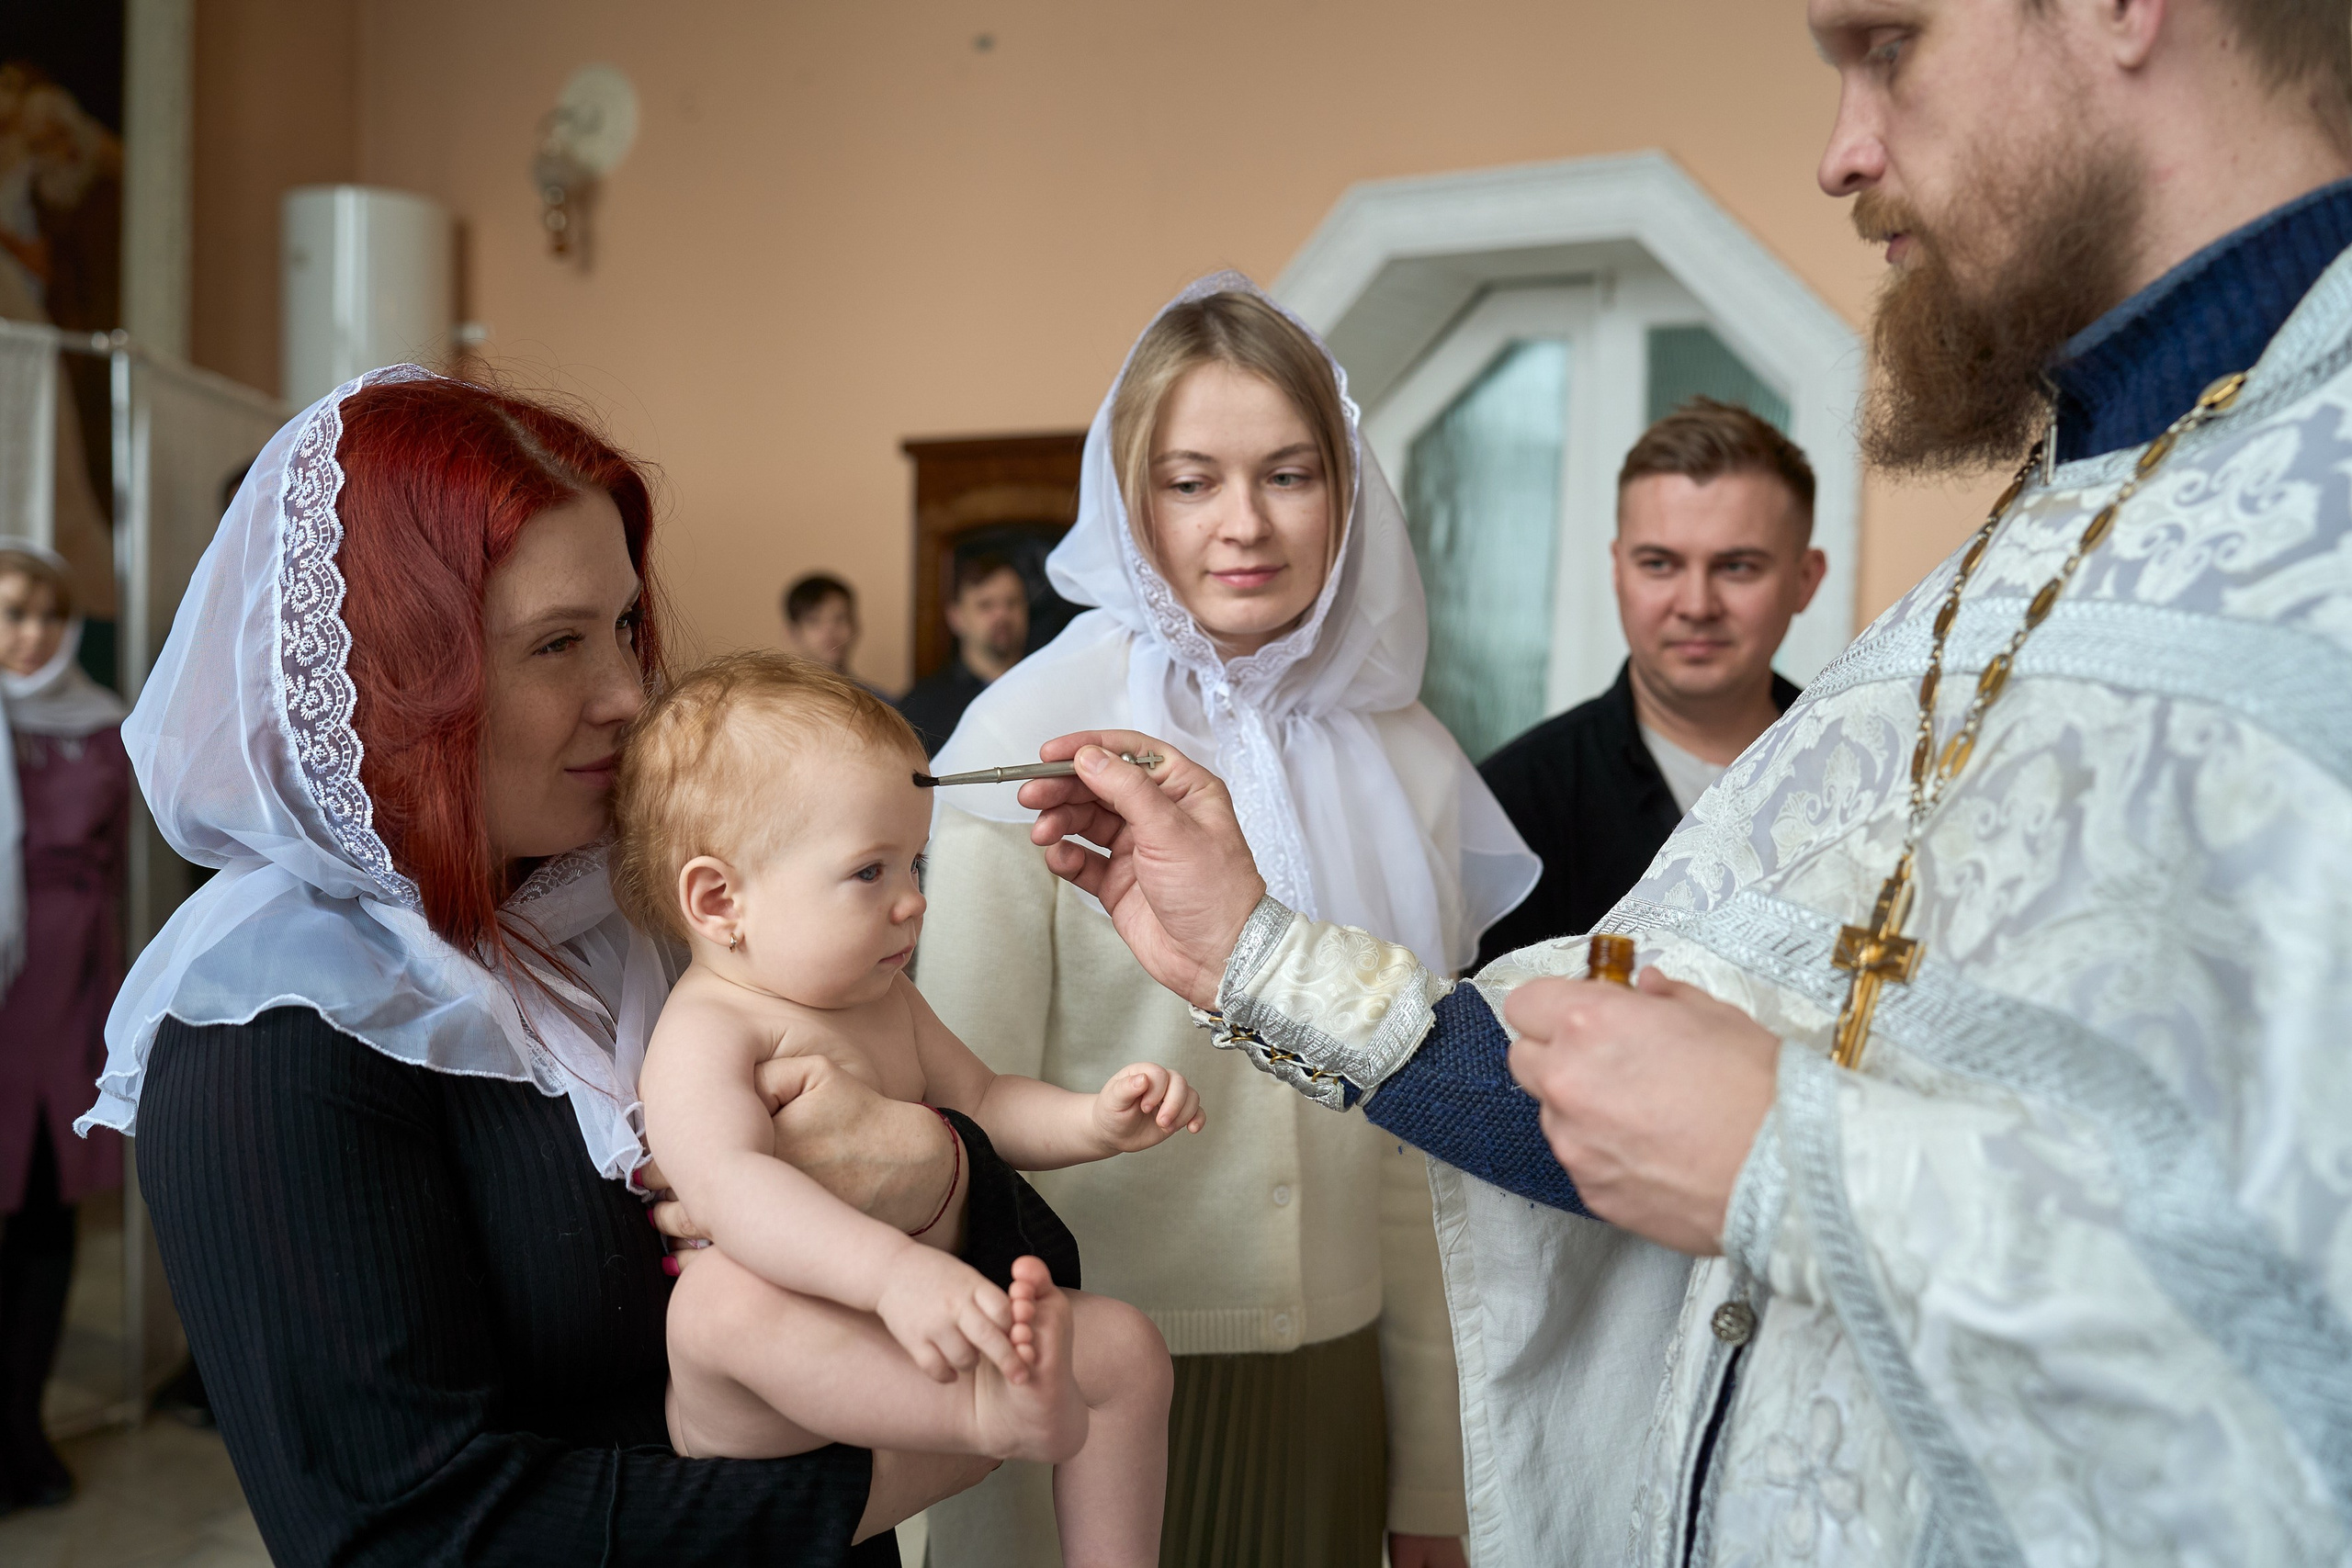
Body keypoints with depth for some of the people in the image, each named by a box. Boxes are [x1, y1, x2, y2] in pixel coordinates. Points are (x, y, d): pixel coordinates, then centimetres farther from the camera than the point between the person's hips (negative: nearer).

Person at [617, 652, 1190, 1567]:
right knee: (726, 1295, -38)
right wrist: (895, 1270, -48)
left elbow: (980, 1105, 24)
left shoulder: (884, 1004, 14)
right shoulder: (706, 1031, -15)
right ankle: (992, 1411, -44)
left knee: (1124, 1344, -3)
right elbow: (730, 1184, -33)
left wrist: (1097, 1121, 3)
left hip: (908, 1338, 8)